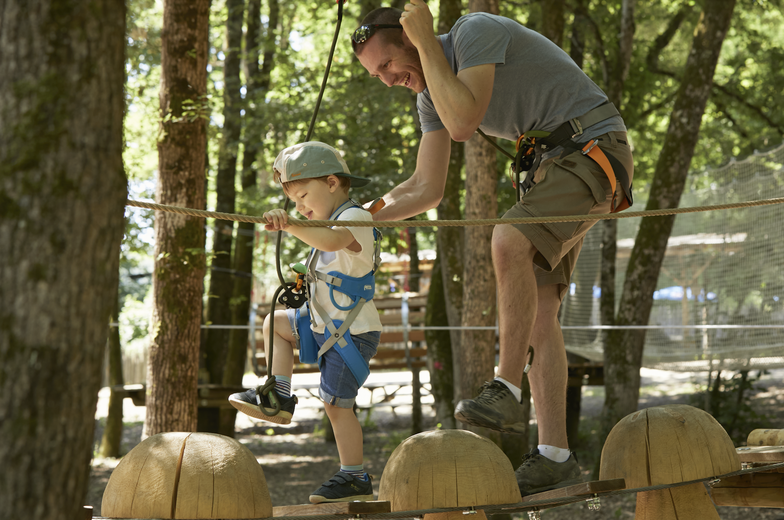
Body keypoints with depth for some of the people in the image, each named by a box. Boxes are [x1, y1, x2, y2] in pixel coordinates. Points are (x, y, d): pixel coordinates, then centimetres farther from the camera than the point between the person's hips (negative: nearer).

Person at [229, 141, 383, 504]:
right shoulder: (335, 222, 15)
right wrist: (305, 285, 15)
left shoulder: (355, 218, -17)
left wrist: (289, 225, -54)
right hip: (326, 324, 10)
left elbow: (331, 241, -41)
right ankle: (279, 396, 11)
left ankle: (355, 478, 1)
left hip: (352, 333, -10)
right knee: (276, 322, 17)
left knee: (336, 403, -7)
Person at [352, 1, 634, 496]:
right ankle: (555, 455, 0)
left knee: (509, 241, -32)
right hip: (550, 162, 9)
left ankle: (506, 390, -24)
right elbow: (426, 190, 9)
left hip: (594, 150, -9)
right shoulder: (431, 95, 10)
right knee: (535, 311, 0)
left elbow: (463, 123, -28)